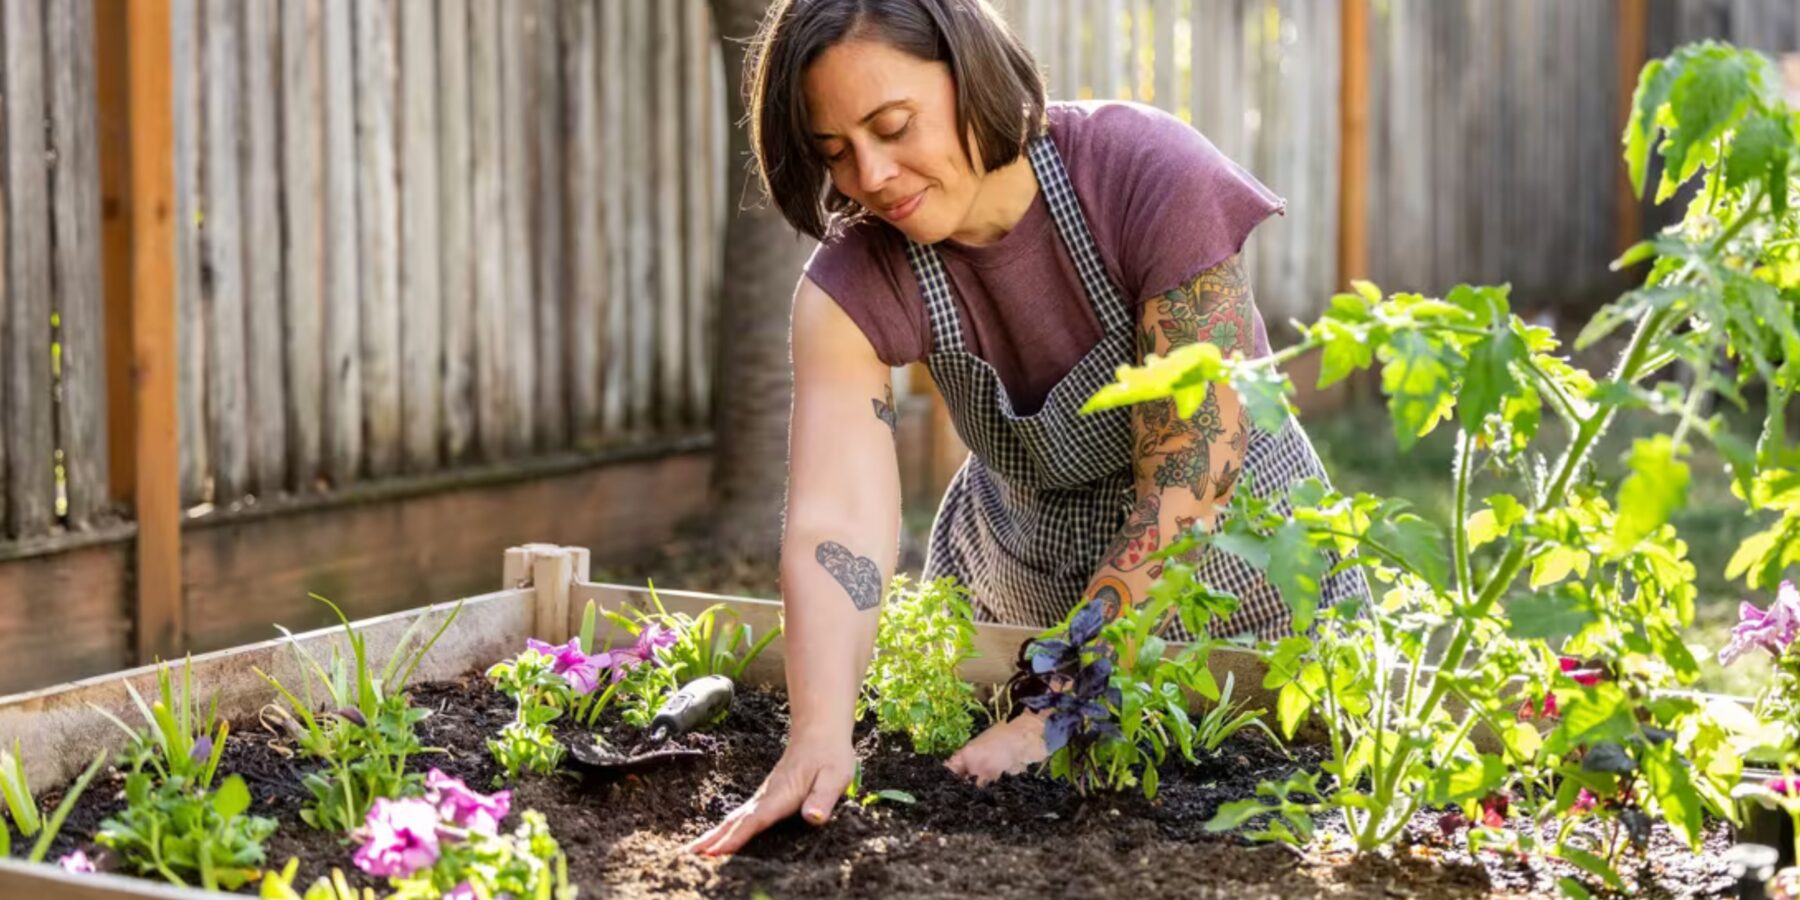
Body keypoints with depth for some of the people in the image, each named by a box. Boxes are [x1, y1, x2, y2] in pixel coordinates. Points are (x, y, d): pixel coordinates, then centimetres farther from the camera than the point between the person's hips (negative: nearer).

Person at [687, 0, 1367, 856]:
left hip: (1239, 571, -2)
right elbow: (834, 526, -31)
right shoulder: (850, 289, -19)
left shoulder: (1151, 178, -29)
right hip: (1018, 593, 3)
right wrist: (819, 737, -49)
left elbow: (1185, 485, -29)